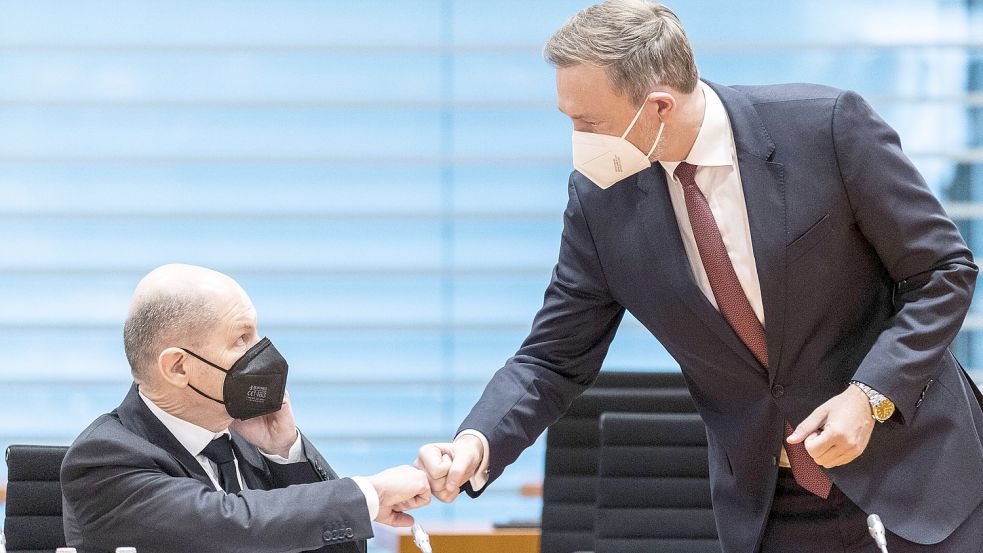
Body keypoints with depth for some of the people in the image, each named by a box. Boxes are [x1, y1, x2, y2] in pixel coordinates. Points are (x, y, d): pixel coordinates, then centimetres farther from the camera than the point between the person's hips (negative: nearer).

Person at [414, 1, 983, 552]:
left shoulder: (828, 126, -17)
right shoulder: (600, 201, -7)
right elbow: (555, 360, 0)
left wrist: (870, 396, -21)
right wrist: (477, 444, -18)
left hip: (910, 459, -2)